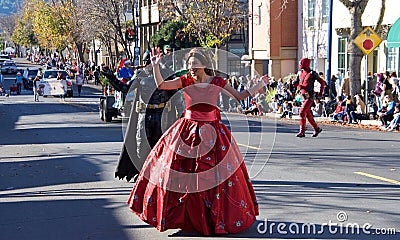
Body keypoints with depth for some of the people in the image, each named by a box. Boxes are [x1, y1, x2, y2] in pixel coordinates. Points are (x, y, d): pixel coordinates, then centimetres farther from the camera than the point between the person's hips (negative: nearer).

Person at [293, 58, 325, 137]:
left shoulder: (312, 73, -9)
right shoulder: (300, 73, 10)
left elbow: (322, 82, -4)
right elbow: (296, 83, 18)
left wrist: (320, 93, -3)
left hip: (310, 97, -7)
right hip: (303, 96, 7)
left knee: (302, 112, -15)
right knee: (308, 114, 10)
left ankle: (302, 131, -12)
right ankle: (317, 129, 24)